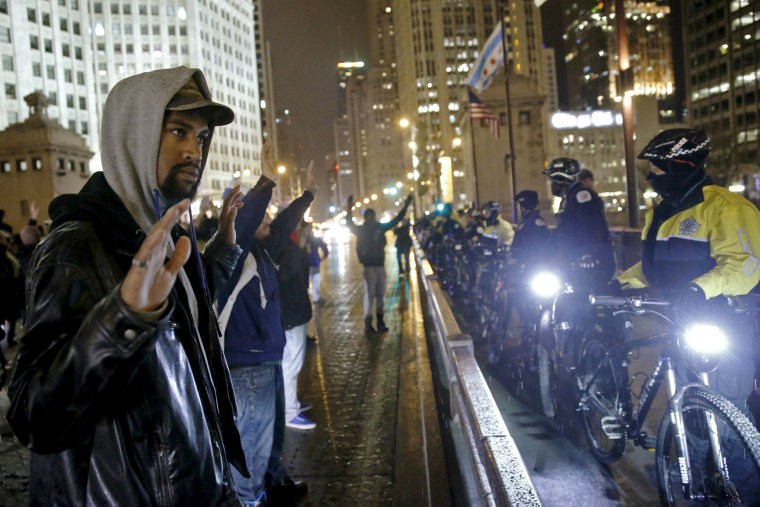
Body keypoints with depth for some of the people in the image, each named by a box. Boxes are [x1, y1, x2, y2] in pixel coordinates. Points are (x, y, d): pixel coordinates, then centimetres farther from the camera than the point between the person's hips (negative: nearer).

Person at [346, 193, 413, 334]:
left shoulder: (380, 227, 8)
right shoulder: (361, 230, -3)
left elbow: (395, 220, 16)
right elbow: (350, 225, -20)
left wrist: (405, 206, 15)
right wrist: (349, 210, -36)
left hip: (380, 265, 5)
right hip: (369, 266, -5)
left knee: (380, 294, 9)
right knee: (369, 295, -6)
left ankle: (380, 322, 16)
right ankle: (368, 324, -3)